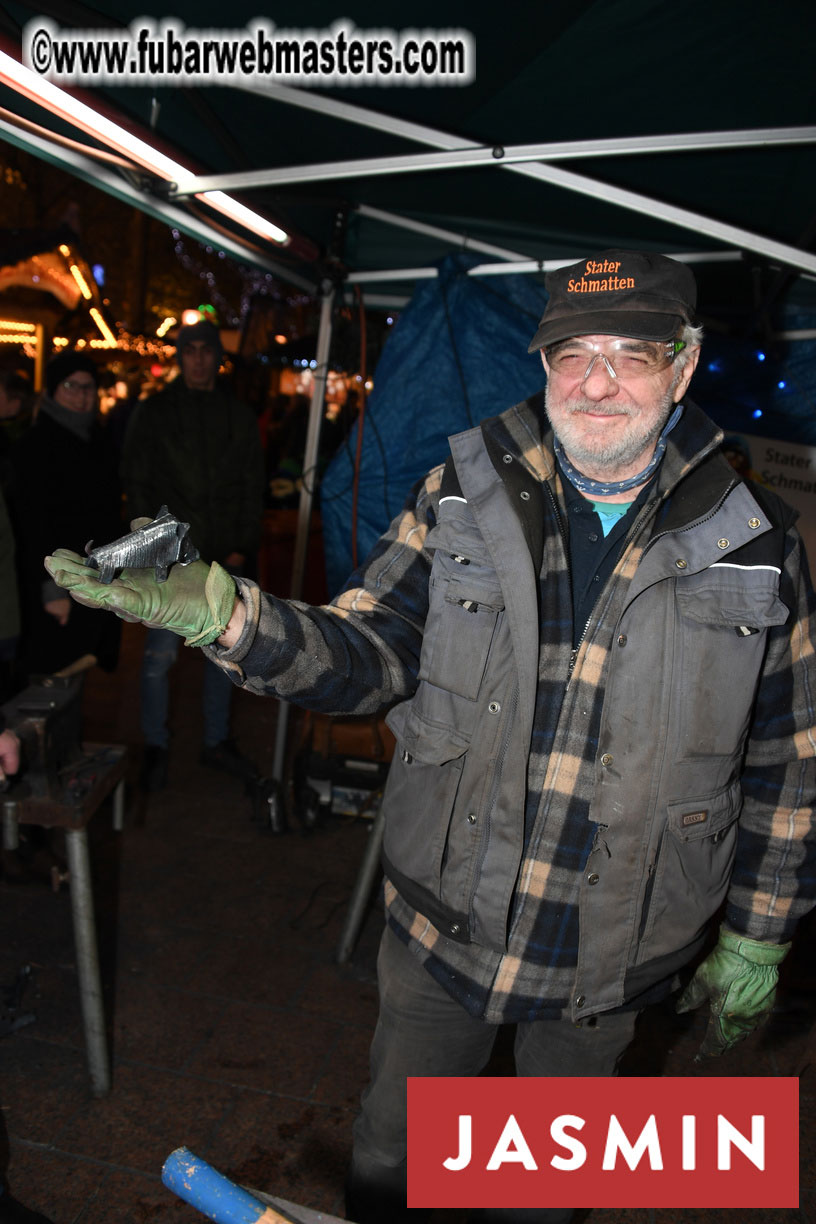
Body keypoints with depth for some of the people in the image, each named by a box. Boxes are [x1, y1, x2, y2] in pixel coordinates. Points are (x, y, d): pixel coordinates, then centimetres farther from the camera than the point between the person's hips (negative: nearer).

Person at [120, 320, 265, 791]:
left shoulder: (240, 416, 10)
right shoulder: (154, 412, 4)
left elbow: (254, 488, 10)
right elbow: (138, 486, 2)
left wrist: (244, 549, 0)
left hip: (226, 558, 3)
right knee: (161, 655, -4)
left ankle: (217, 740, 25)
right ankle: (156, 747, 13)